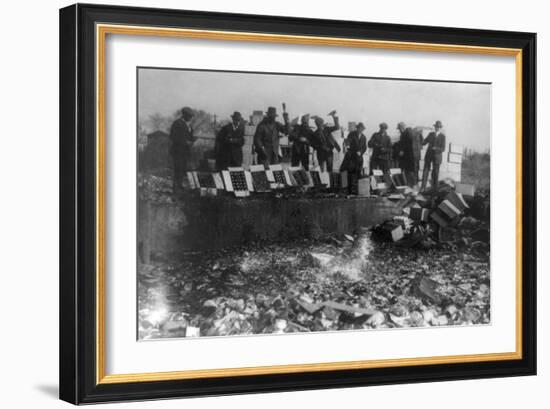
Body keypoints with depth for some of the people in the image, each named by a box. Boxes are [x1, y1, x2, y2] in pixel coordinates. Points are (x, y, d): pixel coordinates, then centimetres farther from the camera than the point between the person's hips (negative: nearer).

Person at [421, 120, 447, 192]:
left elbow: (443, 149, -10)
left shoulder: (442, 136, -5)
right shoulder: (431, 134, 6)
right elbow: (424, 143, 5)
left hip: (437, 156, -2)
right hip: (428, 155, 2)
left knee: (435, 173, 5)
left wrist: (435, 148, -24)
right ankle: (423, 188, 0)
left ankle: (434, 188, 15)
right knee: (425, 171, -3)